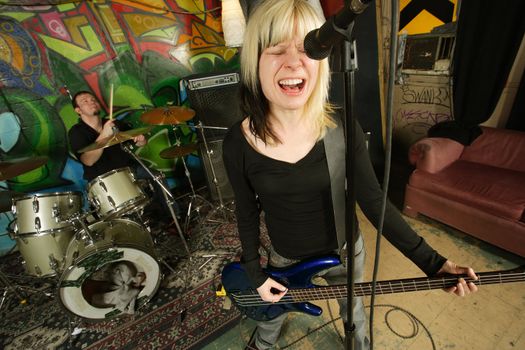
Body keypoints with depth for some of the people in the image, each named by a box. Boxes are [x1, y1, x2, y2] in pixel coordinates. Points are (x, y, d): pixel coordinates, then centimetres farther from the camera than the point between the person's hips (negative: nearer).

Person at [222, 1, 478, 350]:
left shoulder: (342, 127, -21)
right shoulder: (238, 143, -21)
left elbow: (373, 201, -13)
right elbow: (247, 213, -8)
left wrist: (431, 261, -14)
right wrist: (255, 275, 0)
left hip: (344, 251, 0)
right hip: (285, 258, 1)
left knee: (353, 309, 31)